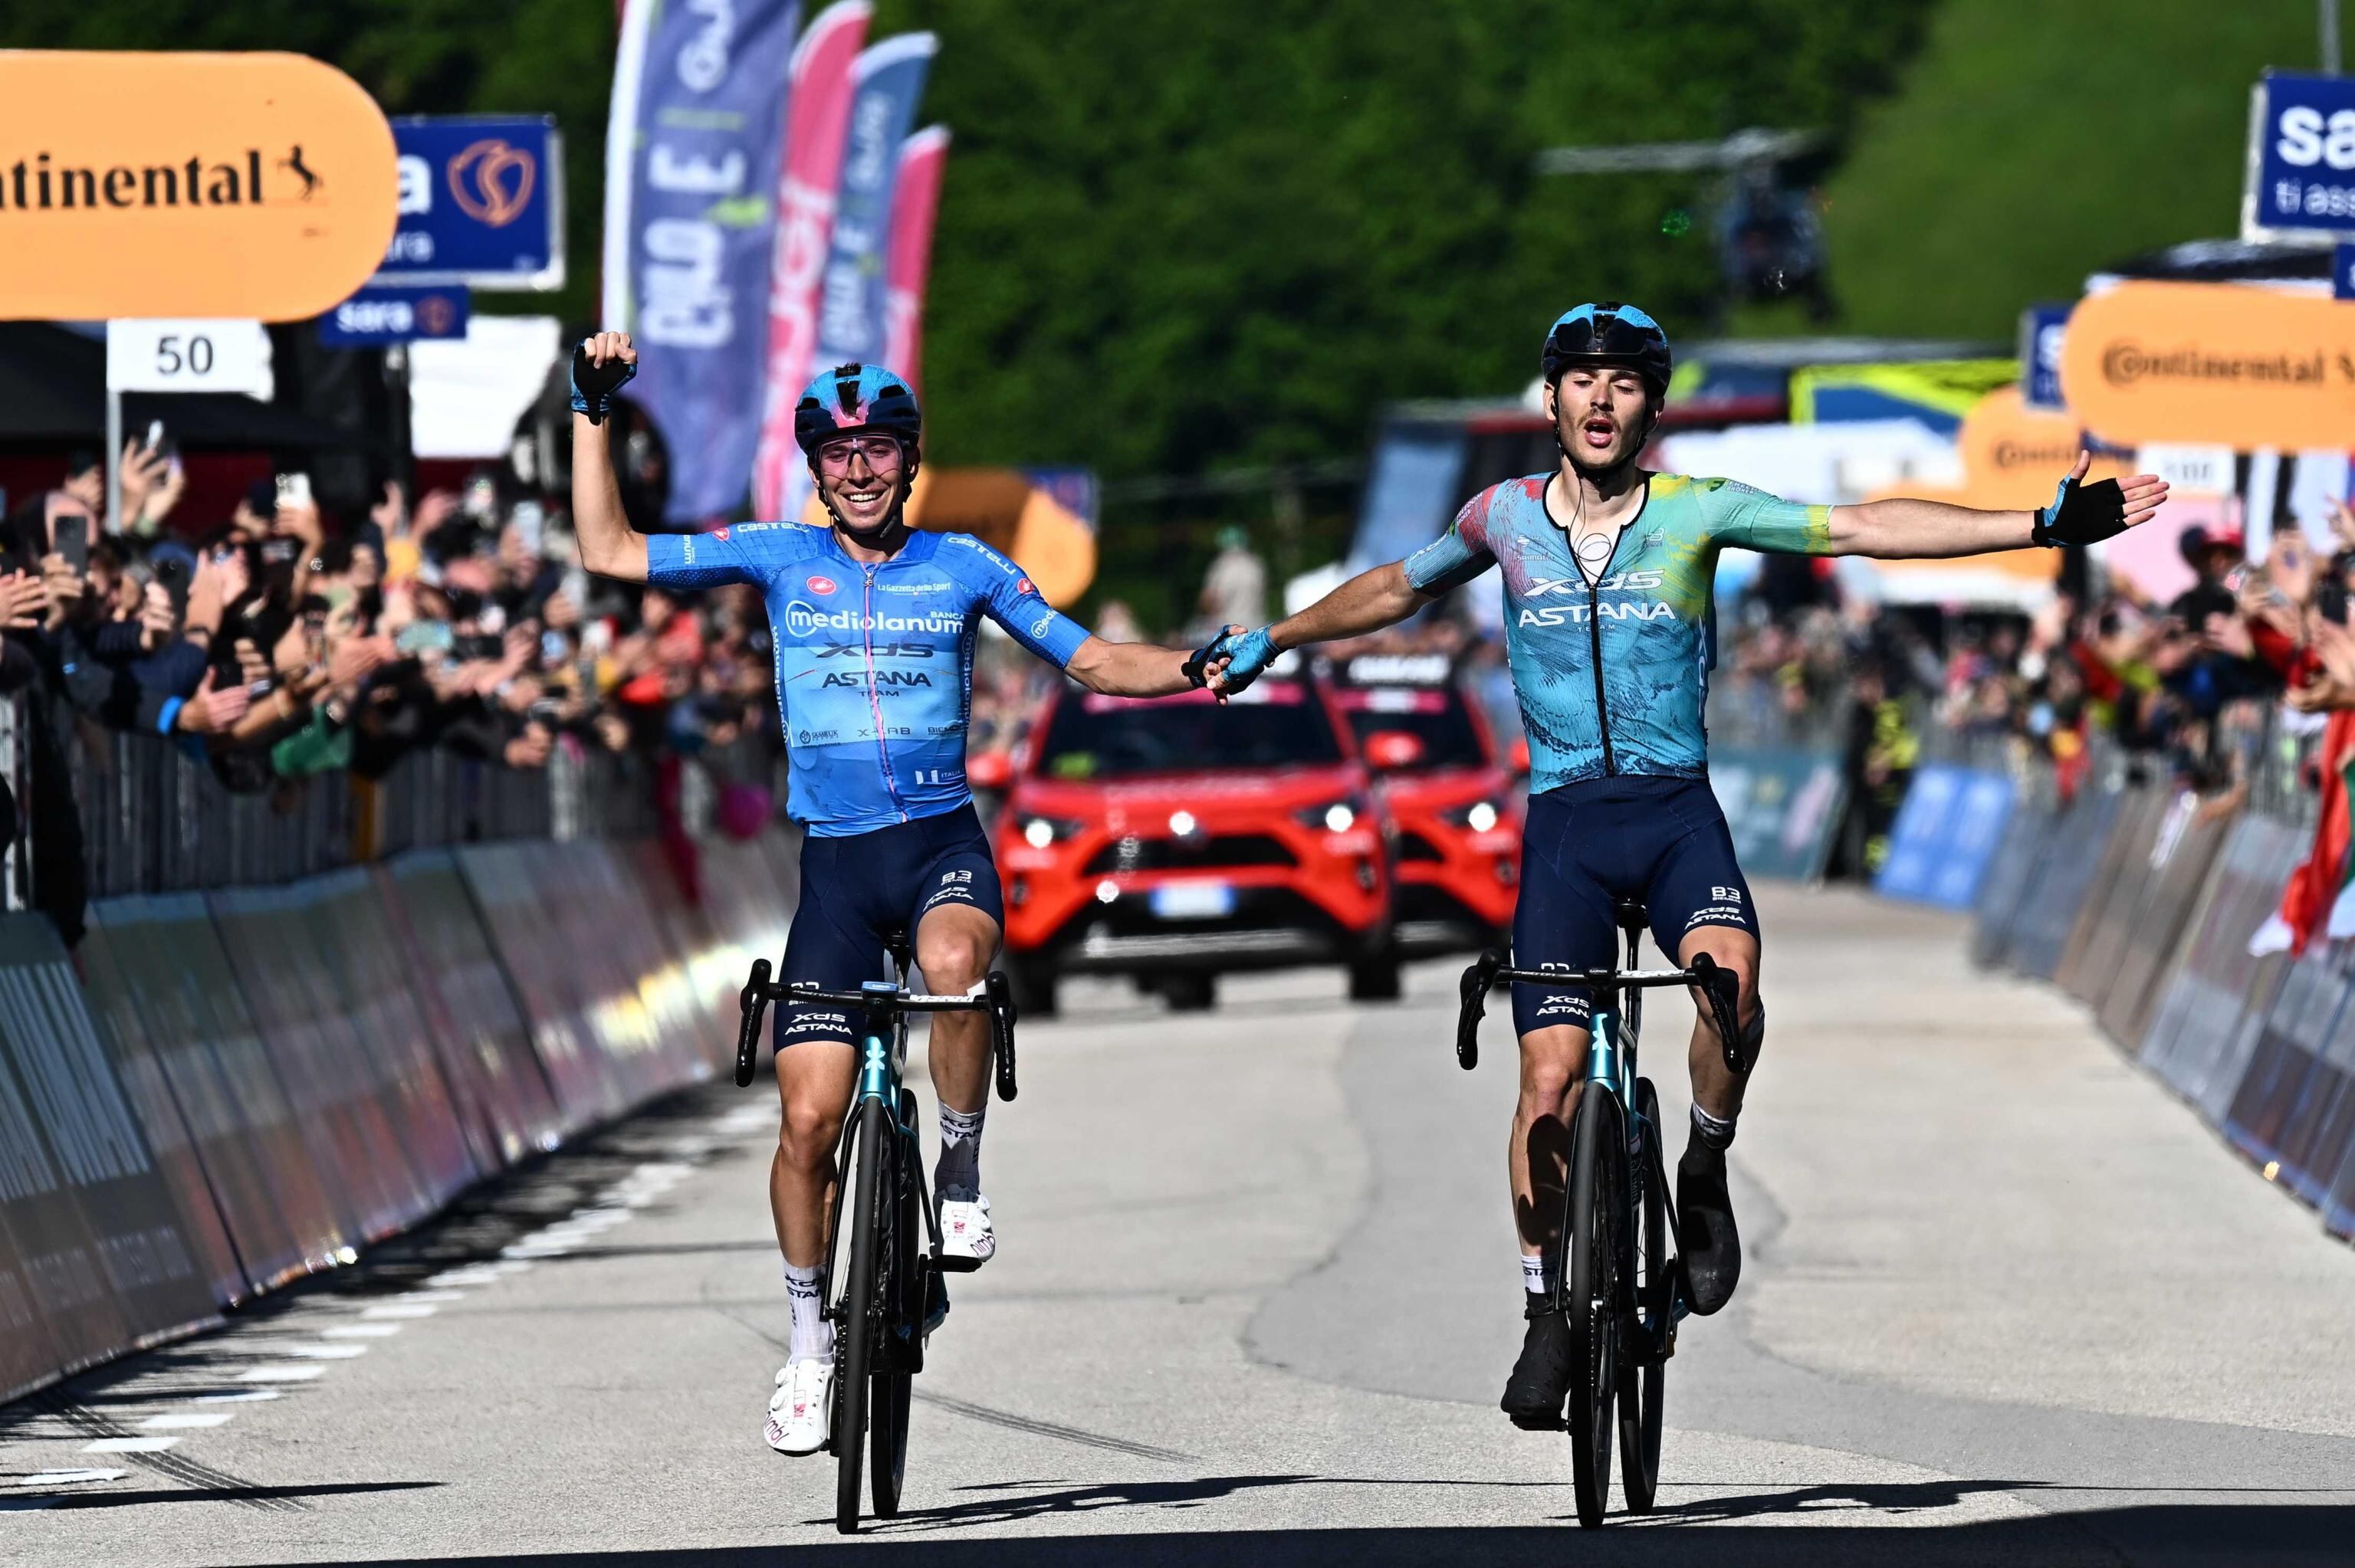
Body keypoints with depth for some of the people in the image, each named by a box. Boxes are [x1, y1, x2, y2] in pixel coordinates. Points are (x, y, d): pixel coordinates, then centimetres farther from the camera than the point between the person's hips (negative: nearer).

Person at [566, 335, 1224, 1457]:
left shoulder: (964, 567, 5)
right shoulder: (780, 557, 5)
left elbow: (1093, 662, 9)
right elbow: (609, 553, 4)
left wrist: (1200, 669, -8)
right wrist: (592, 414, -1)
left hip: (942, 838, -1)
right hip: (835, 857, 1)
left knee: (954, 965, -37)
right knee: (809, 1116, -5)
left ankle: (959, 1176, -14)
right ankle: (809, 1344, 13)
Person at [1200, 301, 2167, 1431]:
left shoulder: (1697, 513, 0)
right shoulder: (1506, 518, 5)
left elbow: (1862, 529, -5)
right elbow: (1395, 589, 23)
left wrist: (2042, 526, -11)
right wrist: (1268, 642, 31)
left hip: (1678, 812, -1)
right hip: (1564, 821, 1)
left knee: (1729, 985, -31)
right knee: (1550, 1080, -9)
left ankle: (1703, 1176, -3)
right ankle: (1550, 1310, 9)